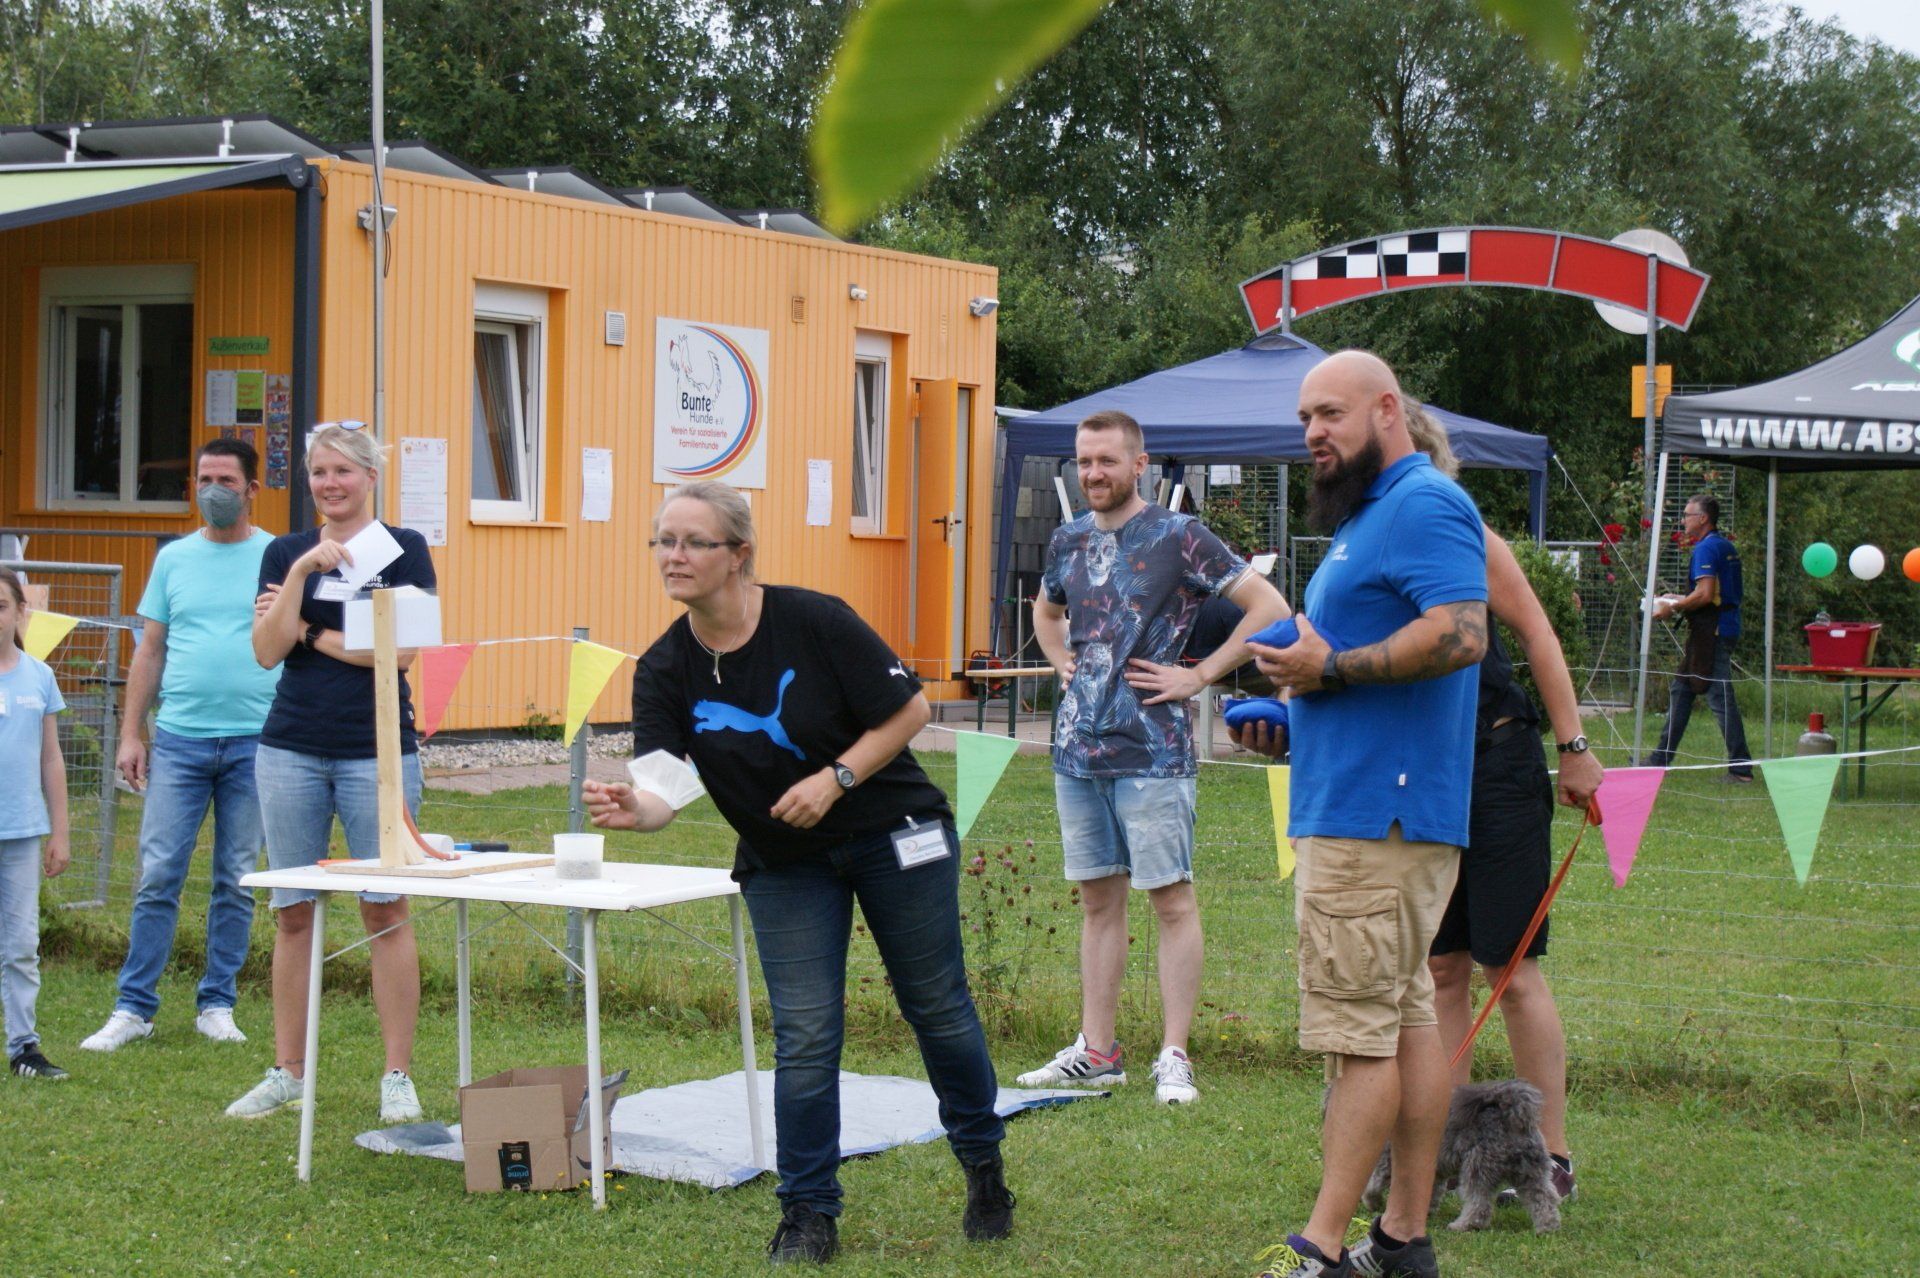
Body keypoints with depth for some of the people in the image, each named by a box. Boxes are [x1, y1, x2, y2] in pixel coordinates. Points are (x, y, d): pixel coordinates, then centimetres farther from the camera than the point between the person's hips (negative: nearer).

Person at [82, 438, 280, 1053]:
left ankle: (217, 1004, 15)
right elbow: (150, 651, 11)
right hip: (179, 740, 1)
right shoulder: (174, 558, 10)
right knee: (157, 876, -2)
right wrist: (130, 734, 5)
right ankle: (133, 1008, 4)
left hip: (254, 742, -1)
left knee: (235, 883, 6)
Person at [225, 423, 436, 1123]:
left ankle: (397, 1076, 5)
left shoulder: (403, 549, 1)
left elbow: (401, 649, -10)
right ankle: (287, 1072, 15)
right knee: (292, 912, 7)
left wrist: (310, 634, -5)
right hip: (291, 750, 3)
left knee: (385, 909, -1)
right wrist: (302, 571, -12)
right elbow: (268, 651, -2)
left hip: (376, 752, -3)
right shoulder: (284, 552, 9)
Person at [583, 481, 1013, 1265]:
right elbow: (664, 788, -19)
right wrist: (631, 809, -42)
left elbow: (909, 711, -12)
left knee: (937, 1007, 10)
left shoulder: (814, 622, -19)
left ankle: (985, 1170, 31)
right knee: (804, 1038, -4)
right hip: (782, 866, 2)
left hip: (892, 835, -2)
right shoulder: (664, 670, -10)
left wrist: (836, 780, -22)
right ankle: (809, 1216, 7)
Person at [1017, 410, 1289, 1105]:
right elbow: (1046, 612, 33)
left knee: (1171, 899, -4)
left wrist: (1200, 675, -9)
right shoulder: (1069, 540, 12)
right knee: (1098, 900, 11)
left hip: (1152, 753, -6)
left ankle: (1174, 1056, -1)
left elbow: (1269, 607, -8)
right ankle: (1096, 1052, 17)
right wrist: (1062, 662, 14)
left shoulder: (1178, 536, -6)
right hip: (1078, 748, 6)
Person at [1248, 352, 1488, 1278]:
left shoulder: (1424, 505, -11)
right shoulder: (1369, 515, 22)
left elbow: (1460, 634, -25)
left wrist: (1331, 669, -19)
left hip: (1376, 815, -11)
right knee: (1406, 1018, 10)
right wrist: (1294, 706, 16)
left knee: (1357, 1031, -9)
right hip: (1363, 808, 11)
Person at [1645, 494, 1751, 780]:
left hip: (1713, 630, -11)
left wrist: (1672, 608, -12)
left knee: (1720, 696, -9)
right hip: (1726, 625, 11)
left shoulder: (1706, 548, -14)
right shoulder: (1726, 546, 17)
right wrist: (1682, 601, 23)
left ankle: (1740, 767, -8)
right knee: (1681, 690, 15)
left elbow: (1705, 594, -24)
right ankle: (1662, 757, 20)